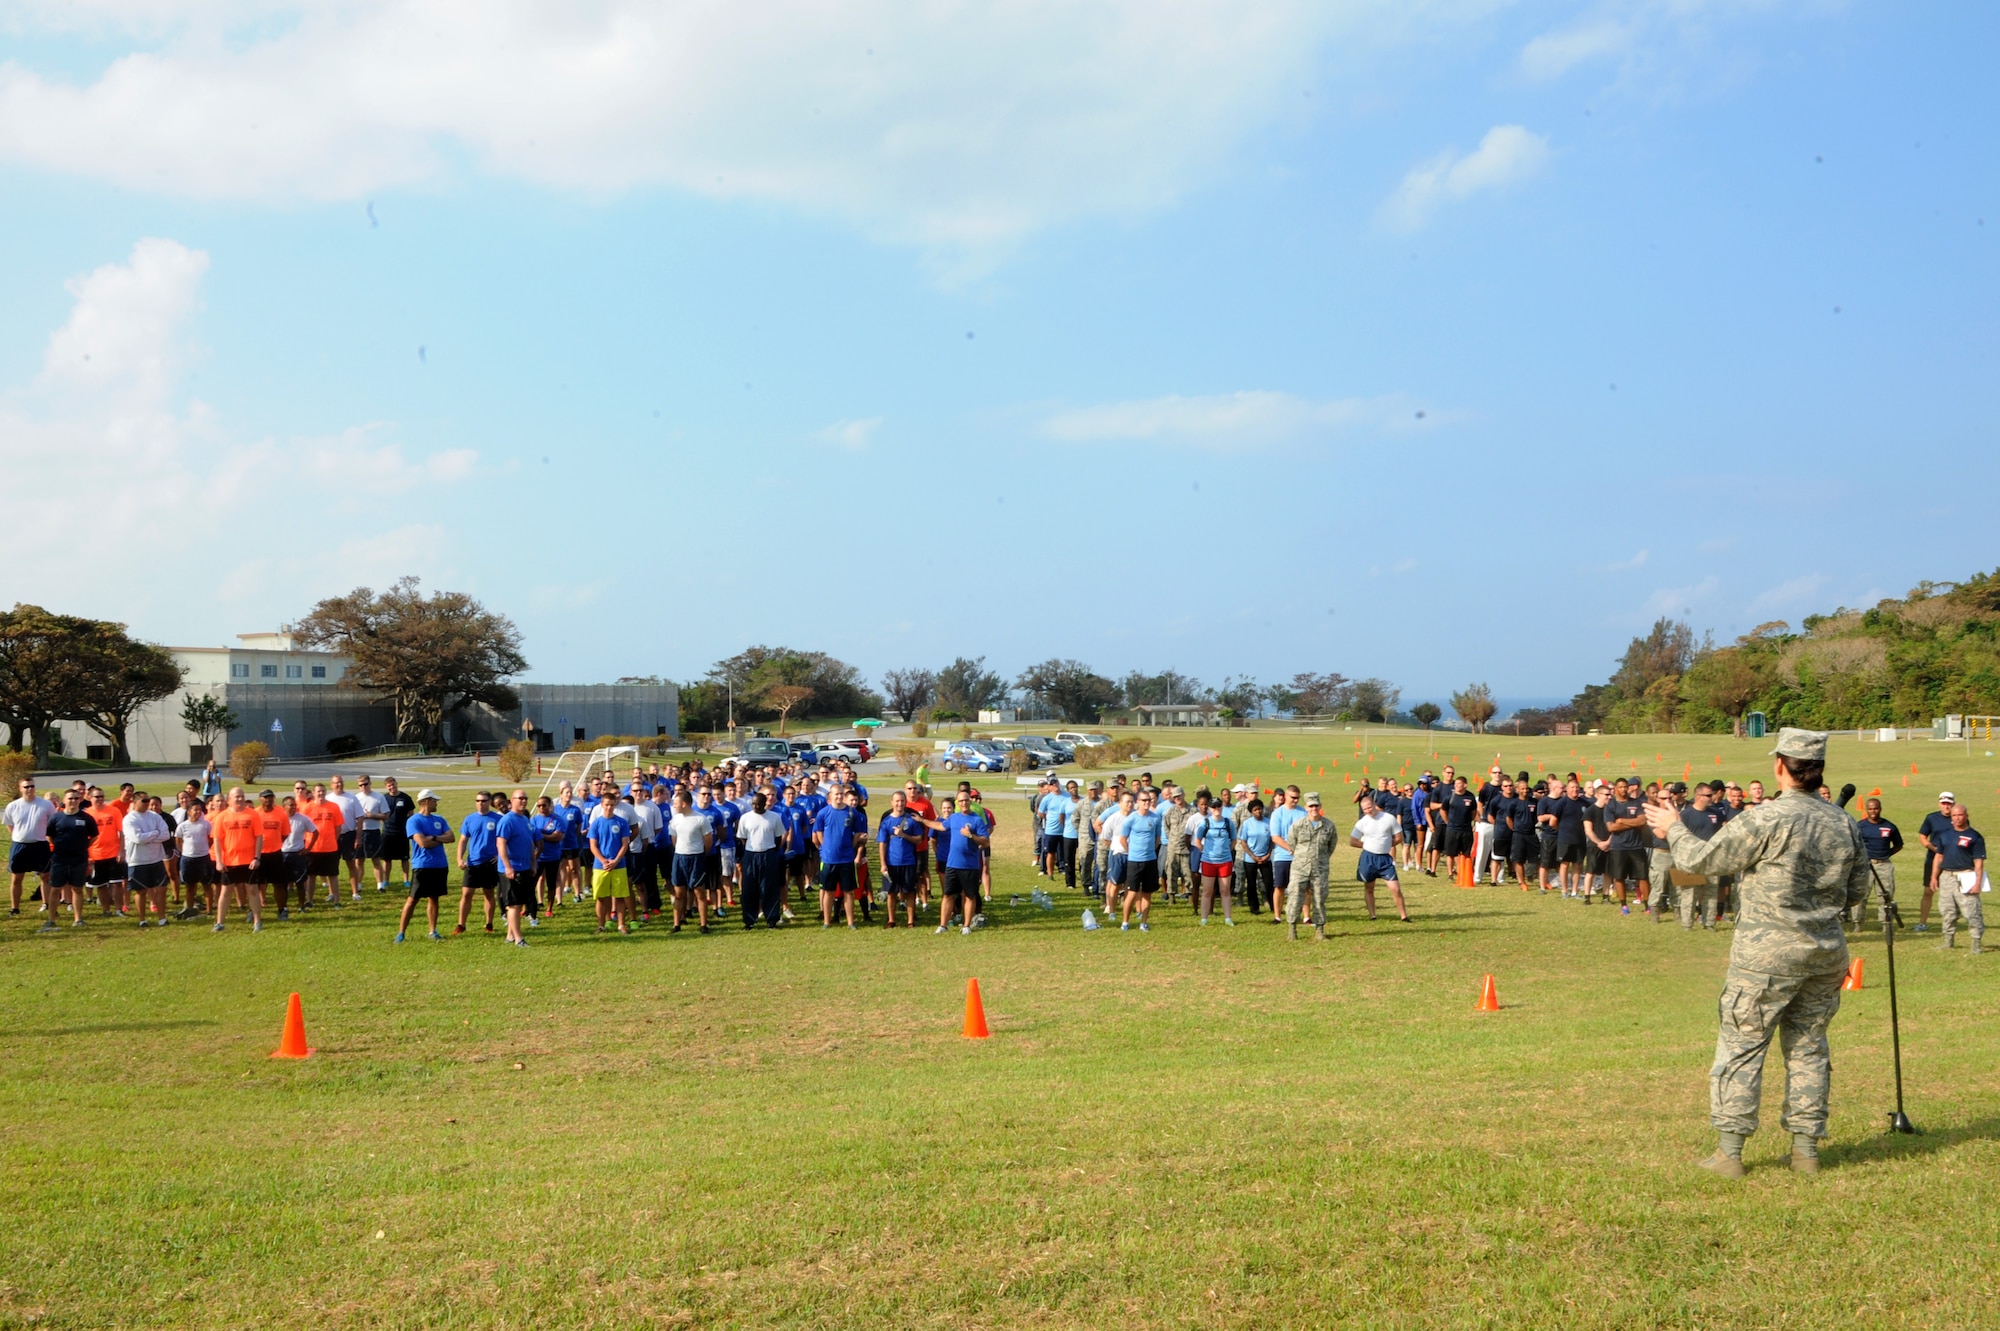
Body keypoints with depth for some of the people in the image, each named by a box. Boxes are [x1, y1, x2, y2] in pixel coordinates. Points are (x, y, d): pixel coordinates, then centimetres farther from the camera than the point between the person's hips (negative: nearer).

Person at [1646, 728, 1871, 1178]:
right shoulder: (1844, 825, 3)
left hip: (1767, 954, -5)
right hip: (1826, 954, 6)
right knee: (1808, 1047, 14)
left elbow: (1701, 859, -9)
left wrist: (1673, 829, 9)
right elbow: (1857, 886, 14)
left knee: (1740, 1046, 2)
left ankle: (1729, 1150, 4)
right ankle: (1806, 1148, 18)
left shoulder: (1765, 819, -16)